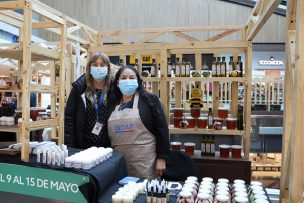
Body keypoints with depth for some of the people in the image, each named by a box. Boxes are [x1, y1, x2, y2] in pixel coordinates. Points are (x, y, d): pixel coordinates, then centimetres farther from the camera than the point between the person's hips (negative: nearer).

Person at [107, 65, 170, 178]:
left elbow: (161, 129, -5)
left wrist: (161, 157, -9)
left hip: (144, 162, -4)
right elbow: (108, 134, 16)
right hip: (118, 162, 4)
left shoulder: (149, 99, -2)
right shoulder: (113, 104, 11)